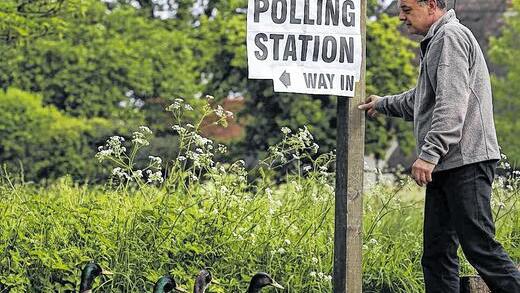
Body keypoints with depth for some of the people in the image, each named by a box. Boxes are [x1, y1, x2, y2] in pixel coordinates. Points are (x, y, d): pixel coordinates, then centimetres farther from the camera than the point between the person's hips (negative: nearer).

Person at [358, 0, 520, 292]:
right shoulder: (436, 41, 23)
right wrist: (383, 104, 50)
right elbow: (421, 99, 40)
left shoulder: (450, 36, -9)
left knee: (479, 245, -14)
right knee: (437, 252, 7)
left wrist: (429, 153, -25)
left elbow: (452, 103, -20)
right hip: (446, 166, 10)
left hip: (465, 161, -10)